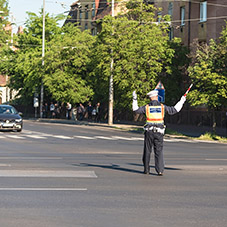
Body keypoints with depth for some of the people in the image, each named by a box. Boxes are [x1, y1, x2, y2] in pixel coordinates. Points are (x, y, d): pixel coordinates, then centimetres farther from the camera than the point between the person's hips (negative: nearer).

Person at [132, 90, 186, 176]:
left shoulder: (147, 107, 0)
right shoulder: (162, 107, 1)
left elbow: (136, 110, 11)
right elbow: (174, 110, 8)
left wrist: (134, 99, 20)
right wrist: (181, 101, 20)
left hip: (149, 131, 0)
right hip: (159, 132, 0)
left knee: (147, 151, 10)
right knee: (159, 151, 1)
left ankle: (146, 170, 15)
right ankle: (160, 170, -9)